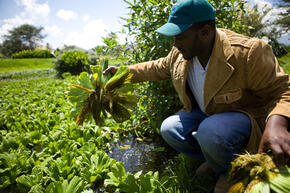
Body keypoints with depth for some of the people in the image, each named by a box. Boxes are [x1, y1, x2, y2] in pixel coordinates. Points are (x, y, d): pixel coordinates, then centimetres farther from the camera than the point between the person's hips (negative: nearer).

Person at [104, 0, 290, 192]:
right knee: (169, 129, -13)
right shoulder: (180, 54, -7)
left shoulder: (248, 53, -26)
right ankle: (216, 156, 8)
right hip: (204, 115, 6)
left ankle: (229, 172, 0)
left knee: (209, 131, -36)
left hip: (243, 117, -6)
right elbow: (157, 68, 10)